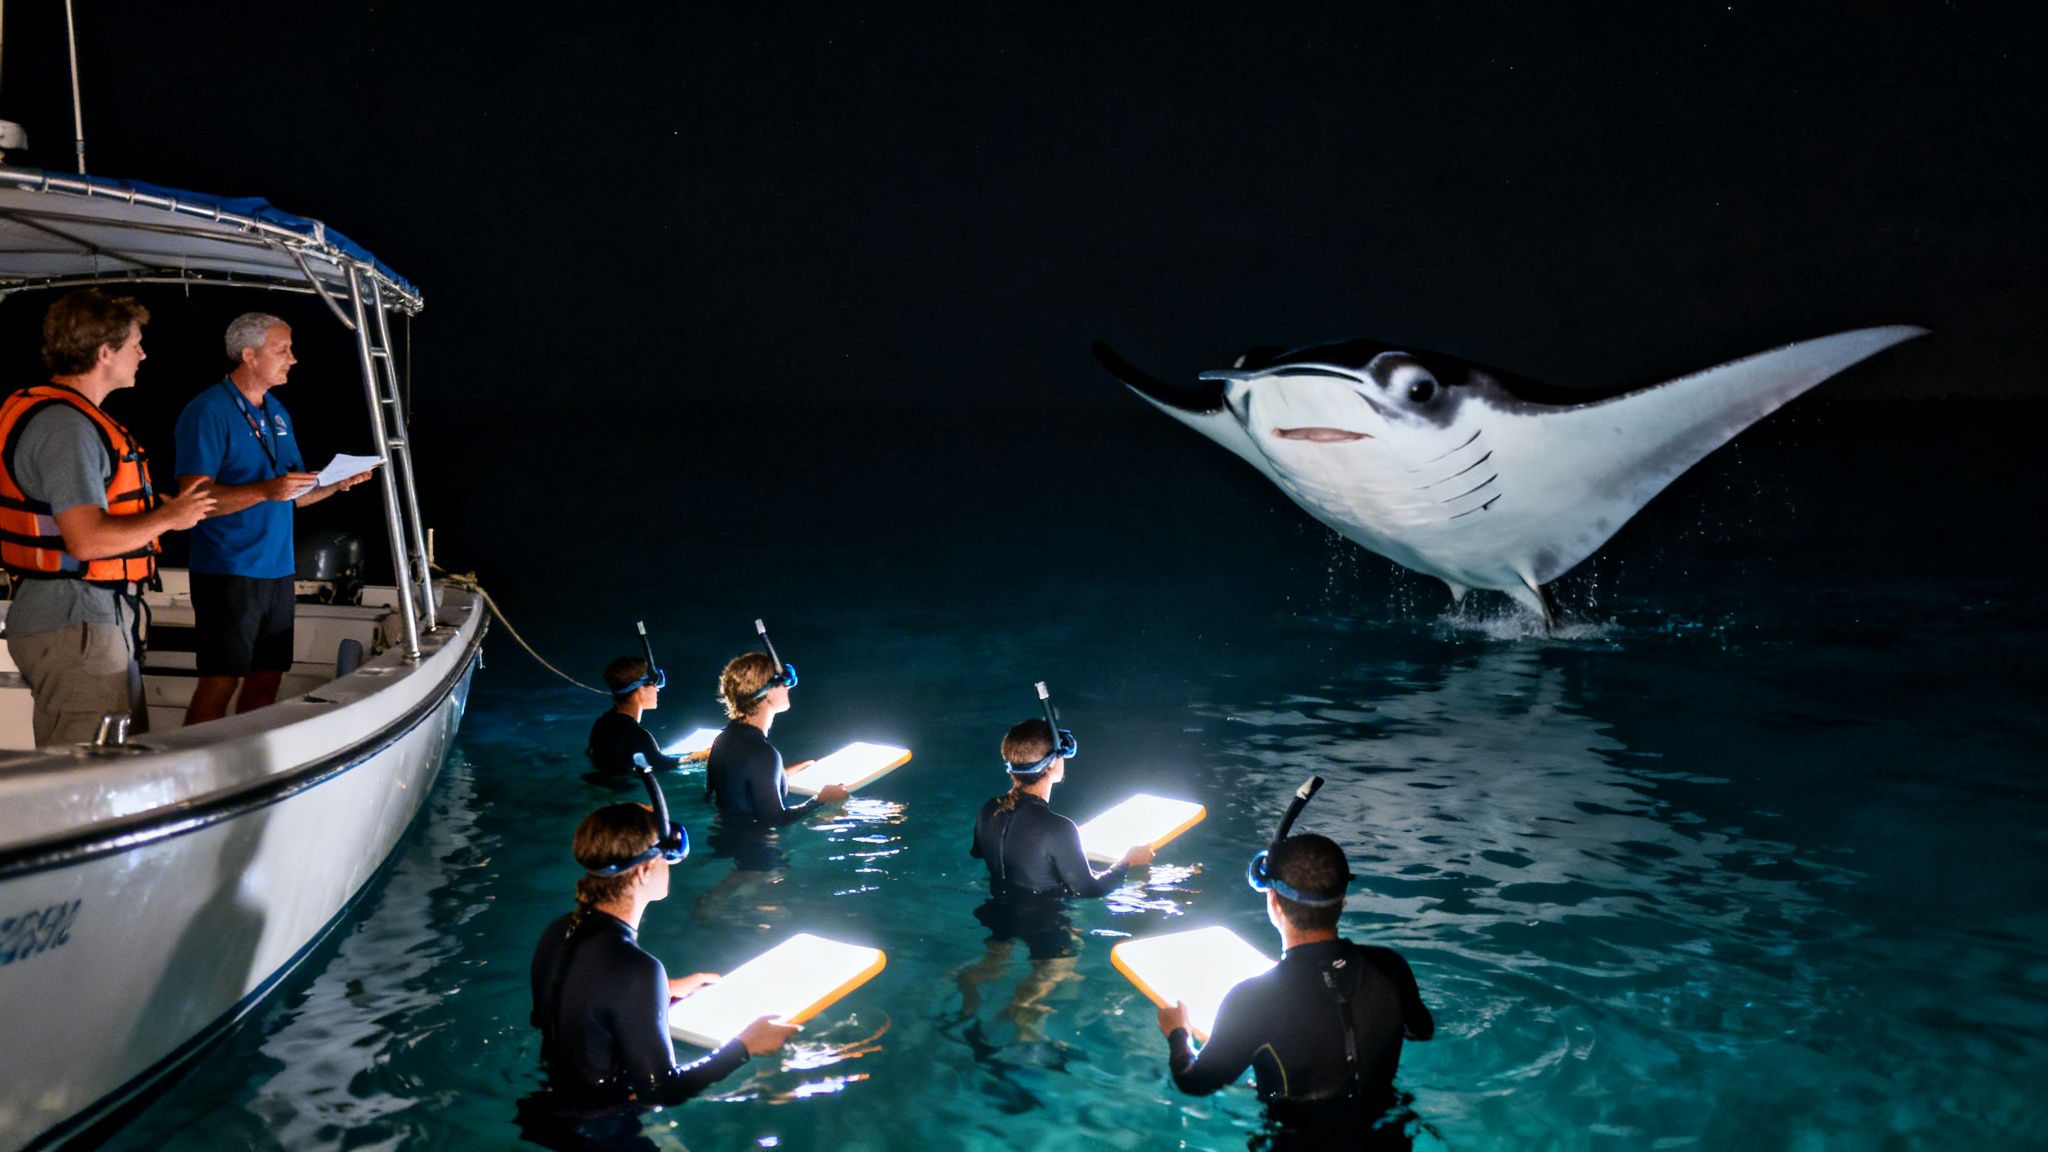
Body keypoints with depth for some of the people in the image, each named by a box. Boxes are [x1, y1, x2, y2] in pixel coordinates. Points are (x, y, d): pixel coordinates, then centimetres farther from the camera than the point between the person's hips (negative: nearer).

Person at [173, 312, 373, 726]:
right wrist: (266, 491, -28)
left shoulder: (277, 412, 15)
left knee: (267, 678, 9)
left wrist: (335, 483, 1)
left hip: (278, 571, 8)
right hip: (228, 571, -8)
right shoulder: (208, 411, -10)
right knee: (220, 682, -7)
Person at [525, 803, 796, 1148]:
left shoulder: (558, 933, -5)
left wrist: (666, 992, 19)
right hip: (598, 1133, -8)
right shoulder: (635, 969, -30)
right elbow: (662, 1090, -22)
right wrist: (745, 1046, -11)